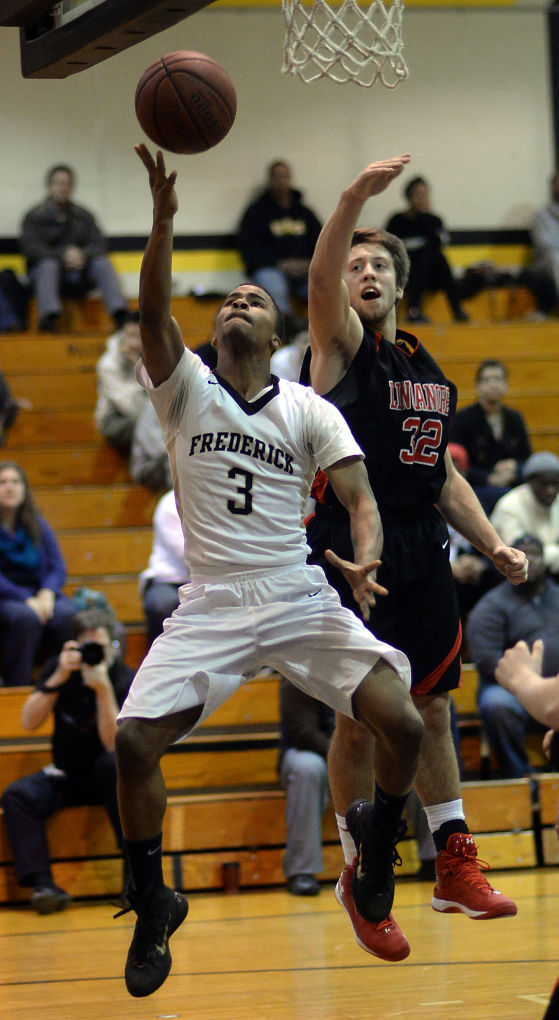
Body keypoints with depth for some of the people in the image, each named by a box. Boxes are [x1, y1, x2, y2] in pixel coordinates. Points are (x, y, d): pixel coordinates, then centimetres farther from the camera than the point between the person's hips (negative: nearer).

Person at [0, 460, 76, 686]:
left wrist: (47, 592, -13)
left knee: (66, 614, -29)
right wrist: (25, 599, -20)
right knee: (25, 616, -38)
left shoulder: (37, 524, 12)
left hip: (39, 592, 4)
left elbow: (57, 566, 9)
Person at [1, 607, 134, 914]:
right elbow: (29, 722, -15)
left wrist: (103, 688, -35)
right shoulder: (58, 669, -4)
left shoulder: (125, 679, -13)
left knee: (117, 764, -38)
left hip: (104, 776, -3)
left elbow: (114, 744, -25)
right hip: (65, 777, 3)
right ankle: (43, 885, -37)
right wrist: (58, 678, -26)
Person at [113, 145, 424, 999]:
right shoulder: (186, 388, 4)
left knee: (400, 721, -17)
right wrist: (164, 217, -27)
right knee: (134, 742, -16)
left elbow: (358, 494, -3)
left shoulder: (309, 410, 6)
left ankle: (377, 837, 17)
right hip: (211, 605, 0)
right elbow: (153, 313, -14)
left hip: (301, 600, 0)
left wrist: (366, 556, -26)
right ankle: (154, 906, 6)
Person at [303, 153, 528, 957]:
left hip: (422, 554, 6)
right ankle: (358, 869, 10)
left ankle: (455, 866, 15)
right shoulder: (343, 344, -2)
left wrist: (492, 543, 12)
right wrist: (355, 197, -40)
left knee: (432, 710, 10)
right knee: (360, 718, -2)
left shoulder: (427, 371, 17)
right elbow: (321, 278, -24)